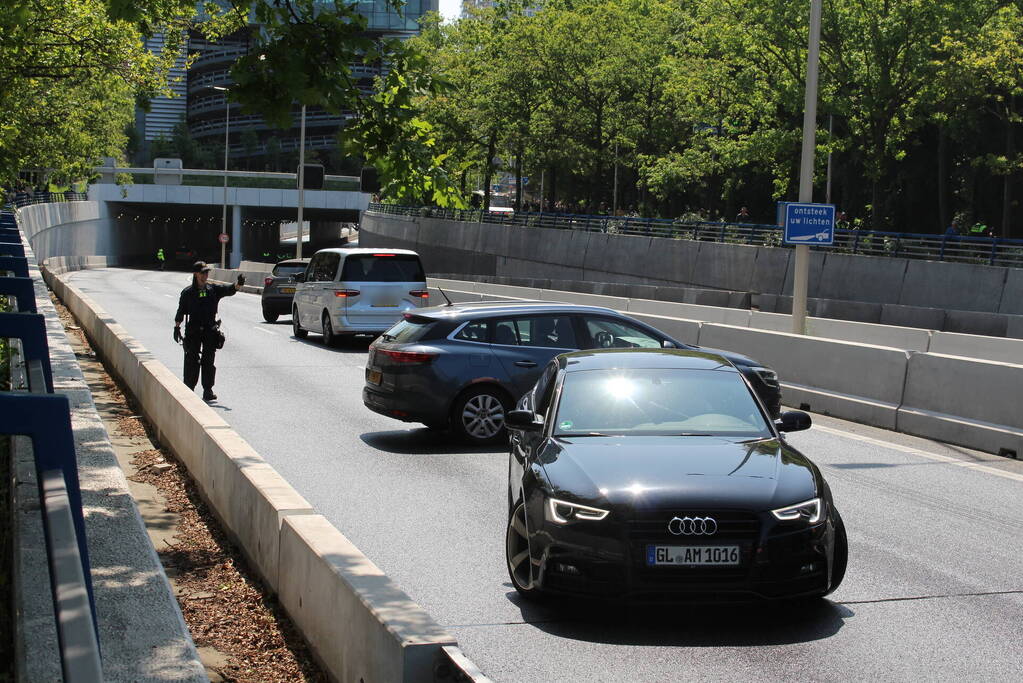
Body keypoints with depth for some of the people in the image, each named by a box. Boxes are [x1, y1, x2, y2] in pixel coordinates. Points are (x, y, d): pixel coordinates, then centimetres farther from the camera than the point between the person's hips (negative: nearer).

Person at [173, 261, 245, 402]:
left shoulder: (213, 290, 6)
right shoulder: (187, 292, 0)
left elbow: (229, 290, -7)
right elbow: (181, 311, 5)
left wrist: (239, 284, -26)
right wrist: (177, 327, 1)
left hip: (210, 331, 2)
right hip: (193, 331, -2)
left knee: (208, 361, 2)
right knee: (192, 360, 0)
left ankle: (208, 391, 5)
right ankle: (189, 390, 9)